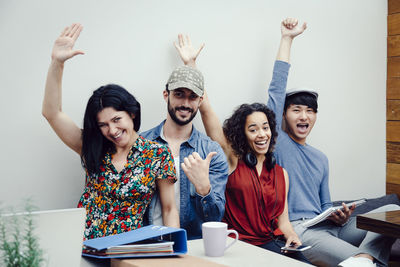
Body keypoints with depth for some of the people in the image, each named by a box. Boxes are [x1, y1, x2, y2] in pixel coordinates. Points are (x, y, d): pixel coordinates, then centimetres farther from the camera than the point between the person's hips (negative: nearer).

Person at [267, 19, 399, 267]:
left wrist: (340, 217, 1)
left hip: (328, 227, 8)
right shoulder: (276, 141, 6)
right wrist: (287, 38, 7)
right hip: (296, 230, -8)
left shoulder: (321, 159, 25)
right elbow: (277, 89, 1)